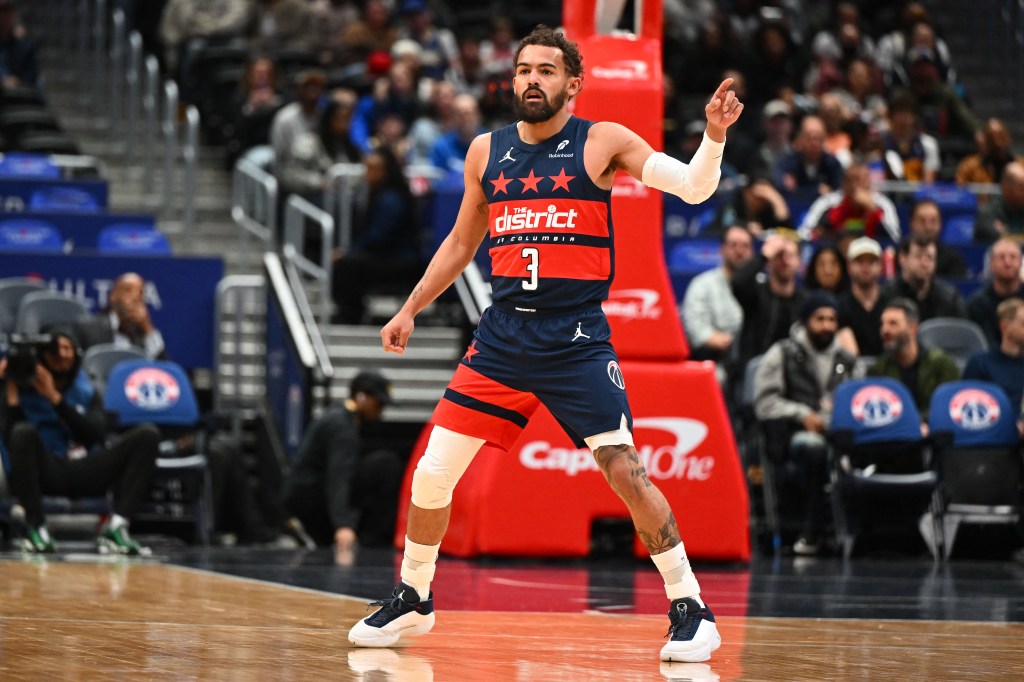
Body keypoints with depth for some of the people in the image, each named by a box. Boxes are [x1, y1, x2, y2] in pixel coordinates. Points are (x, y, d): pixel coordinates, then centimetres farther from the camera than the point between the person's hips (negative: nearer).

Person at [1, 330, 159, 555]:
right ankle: (35, 528, -28)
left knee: (147, 434, -14)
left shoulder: (87, 392, 15)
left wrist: (55, 398, -11)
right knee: (24, 432, -33)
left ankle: (115, 527, -26)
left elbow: (94, 434, -5)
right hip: (48, 475, -3)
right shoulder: (24, 391, 5)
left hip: (86, 474, 3)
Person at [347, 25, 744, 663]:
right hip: (503, 334, 4)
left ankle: (691, 610, -2)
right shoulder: (486, 151, 9)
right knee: (432, 472, 2)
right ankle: (413, 600, 22)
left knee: (627, 472, -13)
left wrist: (714, 137, -29)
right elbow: (463, 241, 22)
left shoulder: (603, 142, -3)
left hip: (577, 340, -4)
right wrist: (410, 310, 19)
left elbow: (693, 187, -11)